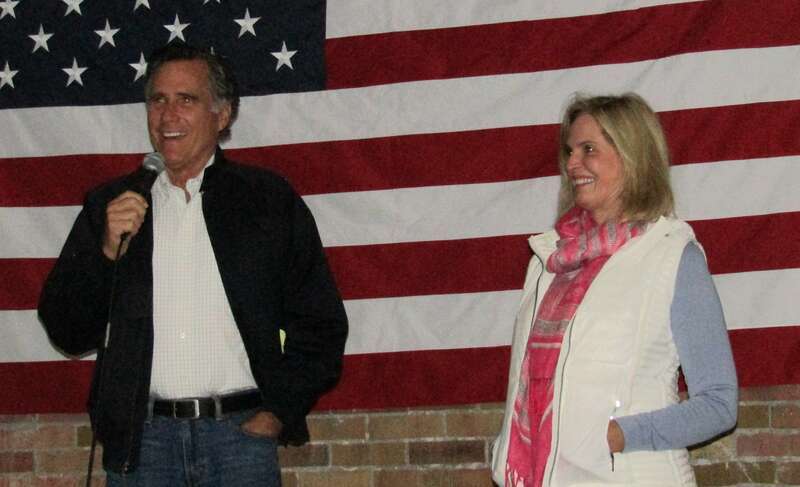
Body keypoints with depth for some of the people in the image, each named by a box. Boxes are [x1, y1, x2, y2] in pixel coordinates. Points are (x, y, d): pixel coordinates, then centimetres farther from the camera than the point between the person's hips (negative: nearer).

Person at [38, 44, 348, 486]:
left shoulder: (270, 200, 6)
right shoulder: (109, 207, 10)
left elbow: (319, 325, 5)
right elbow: (67, 334, 7)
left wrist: (278, 412, -4)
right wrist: (107, 251, -6)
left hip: (240, 433, -1)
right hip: (141, 441, 1)